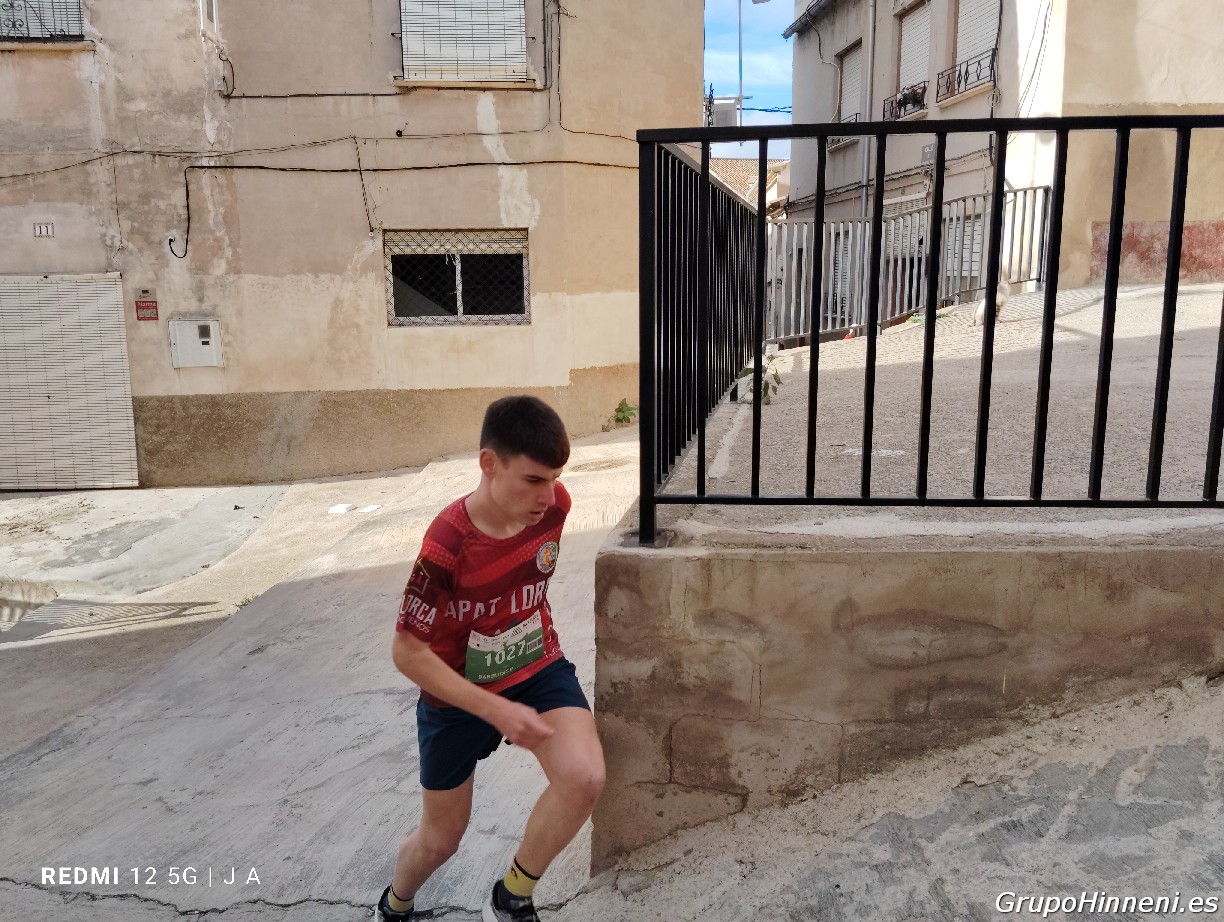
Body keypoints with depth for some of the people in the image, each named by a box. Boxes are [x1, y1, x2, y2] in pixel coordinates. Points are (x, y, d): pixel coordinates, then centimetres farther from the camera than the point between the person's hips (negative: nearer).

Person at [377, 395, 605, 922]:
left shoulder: (555, 503, -17)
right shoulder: (447, 544, -31)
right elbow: (408, 654, -22)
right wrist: (495, 710, -26)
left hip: (537, 668, 3)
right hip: (458, 695, -3)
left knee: (585, 779, -26)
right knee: (441, 839, 15)